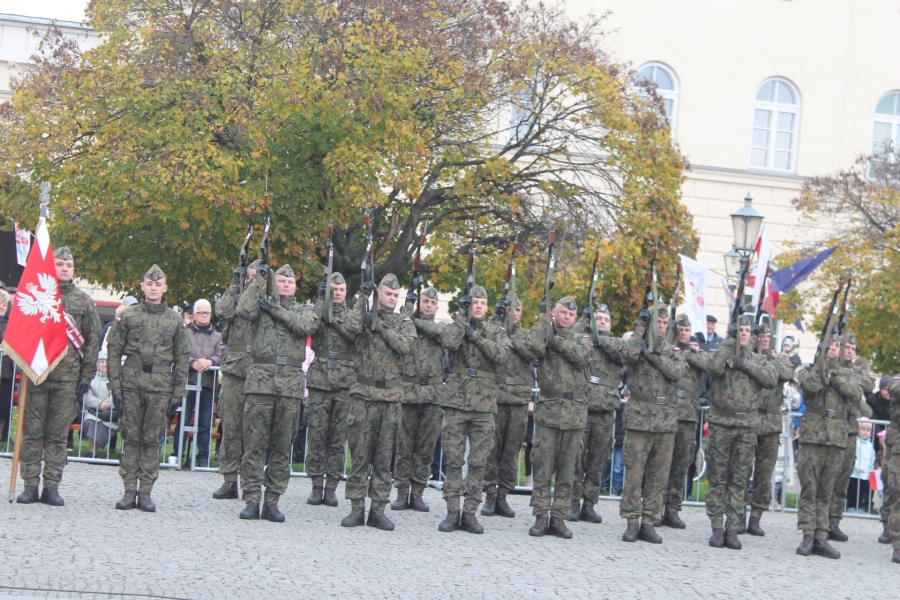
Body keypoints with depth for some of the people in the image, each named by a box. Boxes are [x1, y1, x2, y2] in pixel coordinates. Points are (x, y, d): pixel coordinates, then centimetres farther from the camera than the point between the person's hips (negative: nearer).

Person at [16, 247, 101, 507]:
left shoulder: (83, 301, 9)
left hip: (67, 378, 1)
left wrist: (87, 375, 2)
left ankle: (52, 487, 6)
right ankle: (31, 486, 4)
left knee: (58, 435, 3)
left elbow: (92, 340, 8)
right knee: (32, 432, 0)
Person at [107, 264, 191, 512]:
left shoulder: (174, 320, 8)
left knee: (152, 440, 2)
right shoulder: (129, 315, 5)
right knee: (131, 438, 2)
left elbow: (182, 358, 10)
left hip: (160, 387, 0)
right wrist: (115, 387, -4)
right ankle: (129, 490, 5)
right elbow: (114, 351, 4)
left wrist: (178, 392, 3)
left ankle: (145, 492, 6)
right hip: (131, 383, 0)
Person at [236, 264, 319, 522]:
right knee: (254, 444, -4)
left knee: (282, 447, 3)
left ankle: (272, 501, 8)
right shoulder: (262, 304, 11)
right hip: (260, 382, -2)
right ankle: (252, 499, -1)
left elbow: (306, 326, -7)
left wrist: (276, 309, -7)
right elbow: (243, 310, -11)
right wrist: (258, 281, -4)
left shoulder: (305, 311, 16)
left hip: (291, 386, 2)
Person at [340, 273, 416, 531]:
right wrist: (363, 299, -8)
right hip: (364, 393, -1)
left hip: (391, 396, 2)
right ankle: (357, 508, 1)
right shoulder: (365, 315, 7)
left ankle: (378, 508, 7)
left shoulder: (404, 322, 11)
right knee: (360, 454, -2)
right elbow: (352, 327, -17)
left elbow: (405, 346, -9)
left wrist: (380, 325, -10)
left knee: (384, 456, 4)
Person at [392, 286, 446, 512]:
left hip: (433, 395, 2)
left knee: (426, 448, 3)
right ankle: (402, 492, 2)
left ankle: (417, 493, 7)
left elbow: (440, 331, -9)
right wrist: (409, 304, -4)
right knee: (405, 446, -1)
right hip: (408, 391, -2)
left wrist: (416, 321, -9)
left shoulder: (440, 327, 14)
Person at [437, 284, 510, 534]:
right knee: (453, 459, -1)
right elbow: (449, 342, -16)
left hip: (484, 403, 1)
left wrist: (475, 336, -11)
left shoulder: (496, 332, 11)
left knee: (478, 461, 1)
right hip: (456, 400, -1)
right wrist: (463, 314, -10)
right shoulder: (456, 325, 8)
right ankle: (452, 511, 3)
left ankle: (470, 512, 5)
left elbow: (501, 355, -9)